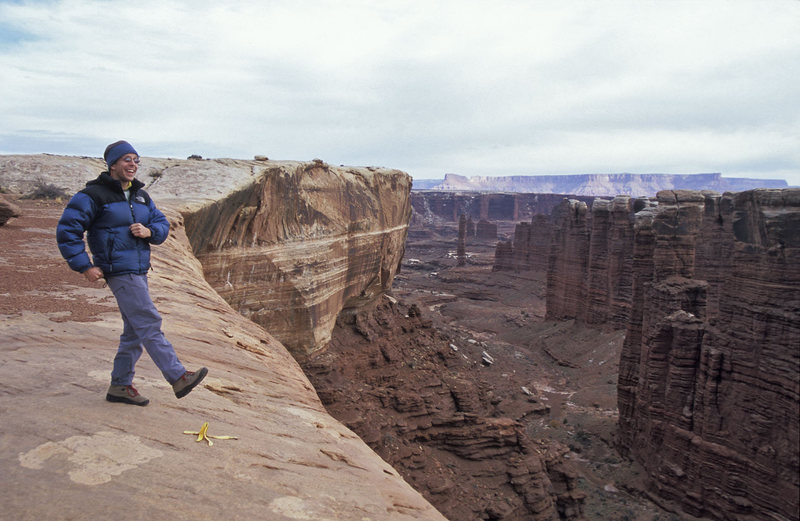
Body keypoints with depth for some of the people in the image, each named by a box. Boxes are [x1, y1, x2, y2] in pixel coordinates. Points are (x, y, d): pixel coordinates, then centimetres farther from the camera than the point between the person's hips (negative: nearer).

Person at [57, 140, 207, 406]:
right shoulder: (93, 195, -8)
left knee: (135, 331, 12)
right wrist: (85, 266, -14)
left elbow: (162, 224, 18)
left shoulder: (141, 196, 15)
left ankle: (120, 386, 24)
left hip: (139, 270, 9)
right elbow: (66, 230, -9)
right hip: (120, 271, -9)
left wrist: (149, 231, -6)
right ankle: (178, 378, -10)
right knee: (149, 323, -11)